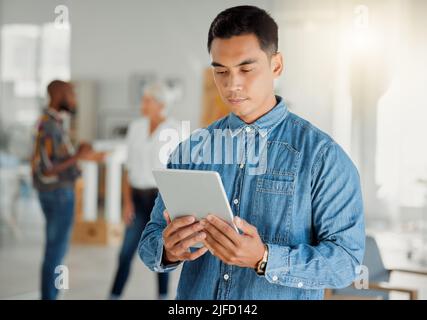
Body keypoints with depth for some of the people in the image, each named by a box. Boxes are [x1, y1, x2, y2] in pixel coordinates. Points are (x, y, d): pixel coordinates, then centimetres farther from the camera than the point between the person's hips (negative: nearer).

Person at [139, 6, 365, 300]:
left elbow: (346, 257, -15)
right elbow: (152, 238, 3)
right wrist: (168, 251, -20)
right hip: (193, 295, 3)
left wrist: (265, 259, -28)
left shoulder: (322, 155, -11)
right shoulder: (190, 150, 1)